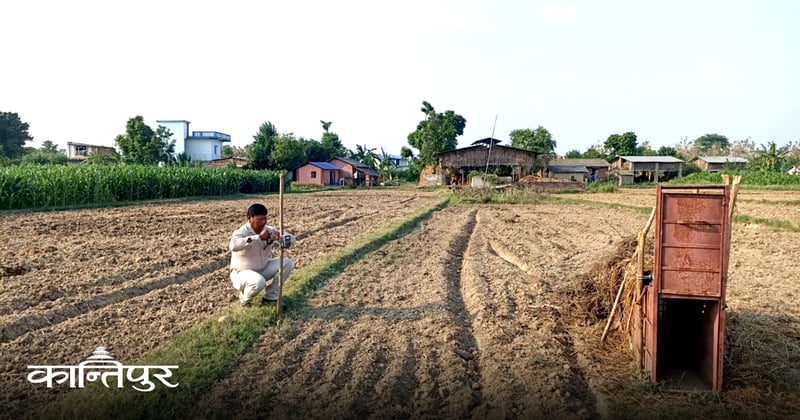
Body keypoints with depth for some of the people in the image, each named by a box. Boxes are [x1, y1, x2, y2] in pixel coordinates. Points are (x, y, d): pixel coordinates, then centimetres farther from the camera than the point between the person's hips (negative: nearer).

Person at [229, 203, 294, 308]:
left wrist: (281, 237, -31)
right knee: (259, 282, -37)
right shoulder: (241, 232, -23)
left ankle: (270, 297, 0)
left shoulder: (269, 230, -6)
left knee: (287, 263, -11)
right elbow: (233, 245, -46)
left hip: (263, 268, 6)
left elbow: (291, 239, -7)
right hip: (243, 272, -6)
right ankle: (245, 298, 0)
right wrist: (258, 237, -49)